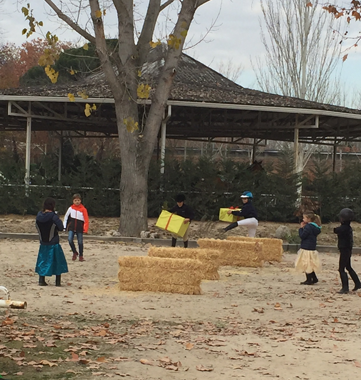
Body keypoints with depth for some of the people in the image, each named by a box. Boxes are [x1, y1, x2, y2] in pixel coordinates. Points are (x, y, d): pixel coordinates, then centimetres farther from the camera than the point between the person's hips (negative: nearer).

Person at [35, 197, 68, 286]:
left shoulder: (39, 216, -3)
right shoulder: (53, 217, -17)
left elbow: (38, 228, 7)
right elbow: (60, 227, -12)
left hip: (43, 243, 4)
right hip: (54, 244, -4)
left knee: (43, 261, 15)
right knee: (58, 262, 8)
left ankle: (41, 281, 14)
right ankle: (58, 281, 9)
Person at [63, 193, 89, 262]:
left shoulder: (83, 209, -4)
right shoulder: (71, 208, 3)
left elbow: (86, 220, -4)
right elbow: (66, 217, 14)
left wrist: (85, 229, -13)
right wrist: (65, 226, 10)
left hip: (79, 228, -2)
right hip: (71, 227, 2)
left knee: (80, 242, 2)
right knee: (70, 239, -15)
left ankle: (81, 255, 19)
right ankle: (75, 253, 5)